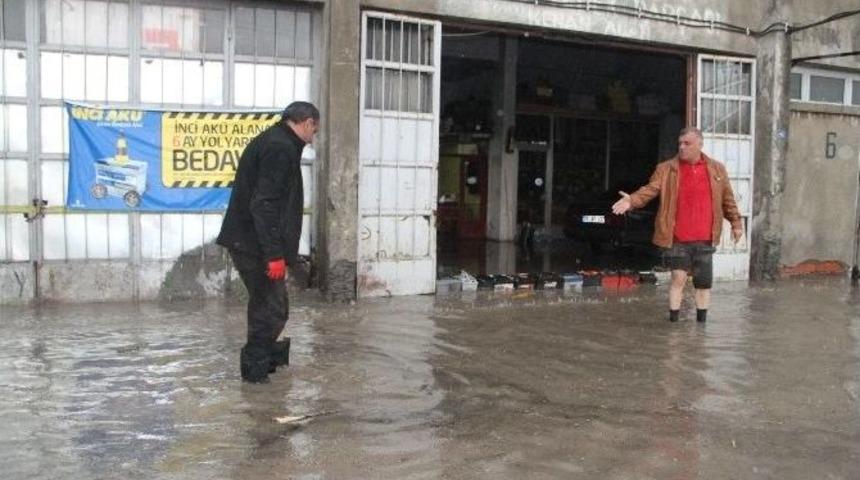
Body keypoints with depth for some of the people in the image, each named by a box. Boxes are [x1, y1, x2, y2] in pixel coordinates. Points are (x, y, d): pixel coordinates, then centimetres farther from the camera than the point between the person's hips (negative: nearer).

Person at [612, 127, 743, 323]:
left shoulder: (716, 169, 8)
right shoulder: (666, 169, 0)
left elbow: (727, 199, 15)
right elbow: (650, 190, -11)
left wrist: (736, 223, 15)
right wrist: (632, 200, -29)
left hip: (705, 239, 2)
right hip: (677, 238, -2)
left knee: (704, 283, 9)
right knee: (678, 278, -3)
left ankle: (701, 322, 21)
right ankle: (673, 321, 6)